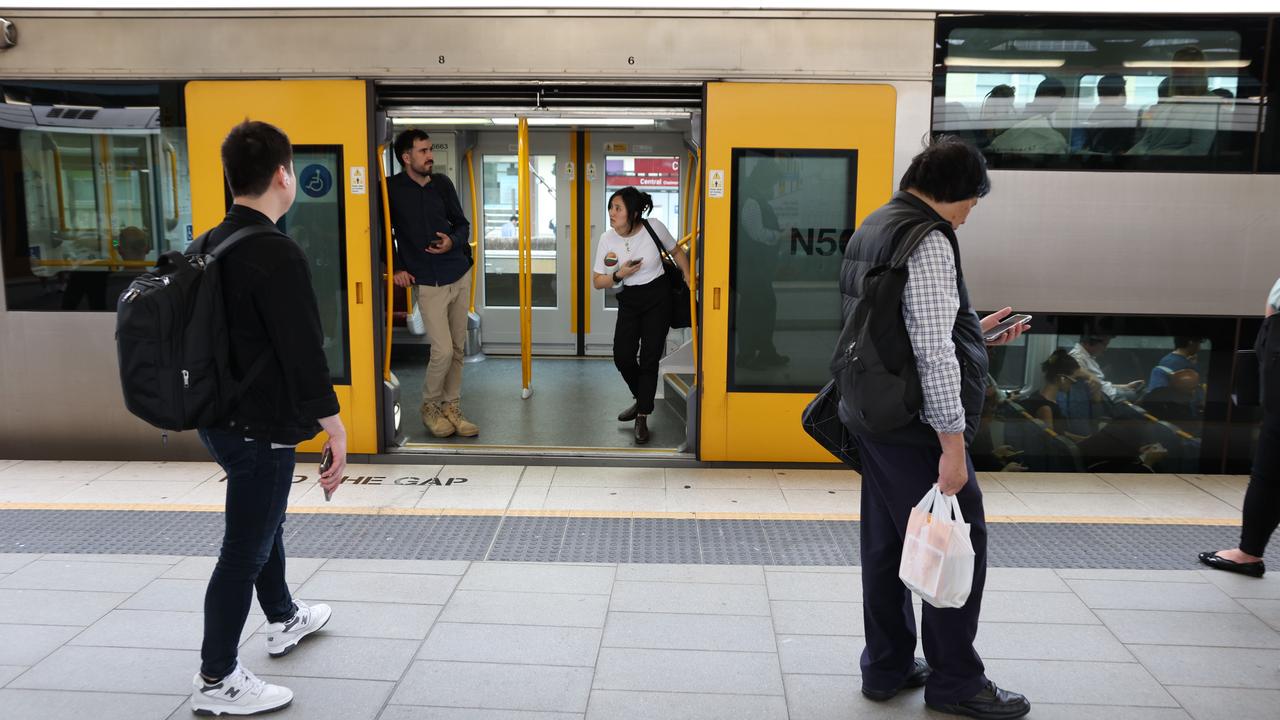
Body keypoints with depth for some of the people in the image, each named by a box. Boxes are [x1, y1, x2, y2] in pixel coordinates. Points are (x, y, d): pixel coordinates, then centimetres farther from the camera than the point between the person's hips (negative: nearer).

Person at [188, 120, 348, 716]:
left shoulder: (212, 244, 7)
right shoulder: (278, 254, -22)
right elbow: (303, 352, -24)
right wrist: (334, 430, -18)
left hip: (220, 417, 10)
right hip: (260, 429, -10)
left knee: (263, 524, 26)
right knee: (245, 549, 2)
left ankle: (283, 620, 45)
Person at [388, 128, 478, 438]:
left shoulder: (442, 184, 6)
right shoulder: (392, 189, -5)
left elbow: (462, 224, 12)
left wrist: (453, 241, -9)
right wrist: (396, 268, -1)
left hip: (459, 275, 5)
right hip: (428, 283, -4)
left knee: (458, 349, 8)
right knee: (443, 350, -10)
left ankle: (451, 407, 21)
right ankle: (430, 406, 13)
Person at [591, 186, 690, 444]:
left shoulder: (654, 227, -13)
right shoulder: (607, 239, -8)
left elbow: (676, 251, 5)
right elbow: (597, 281, -2)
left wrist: (688, 277, -4)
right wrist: (618, 275, -19)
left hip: (658, 299, -2)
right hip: (629, 301, 3)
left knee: (649, 358, -4)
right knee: (622, 357, -4)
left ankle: (642, 418, 6)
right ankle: (642, 399, 26)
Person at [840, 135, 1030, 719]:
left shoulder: (873, 229, 15)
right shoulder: (926, 239, -16)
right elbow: (933, 351, -23)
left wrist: (971, 332, 21)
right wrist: (953, 445, -20)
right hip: (915, 428, -10)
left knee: (886, 545, 16)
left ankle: (887, 668, 27)